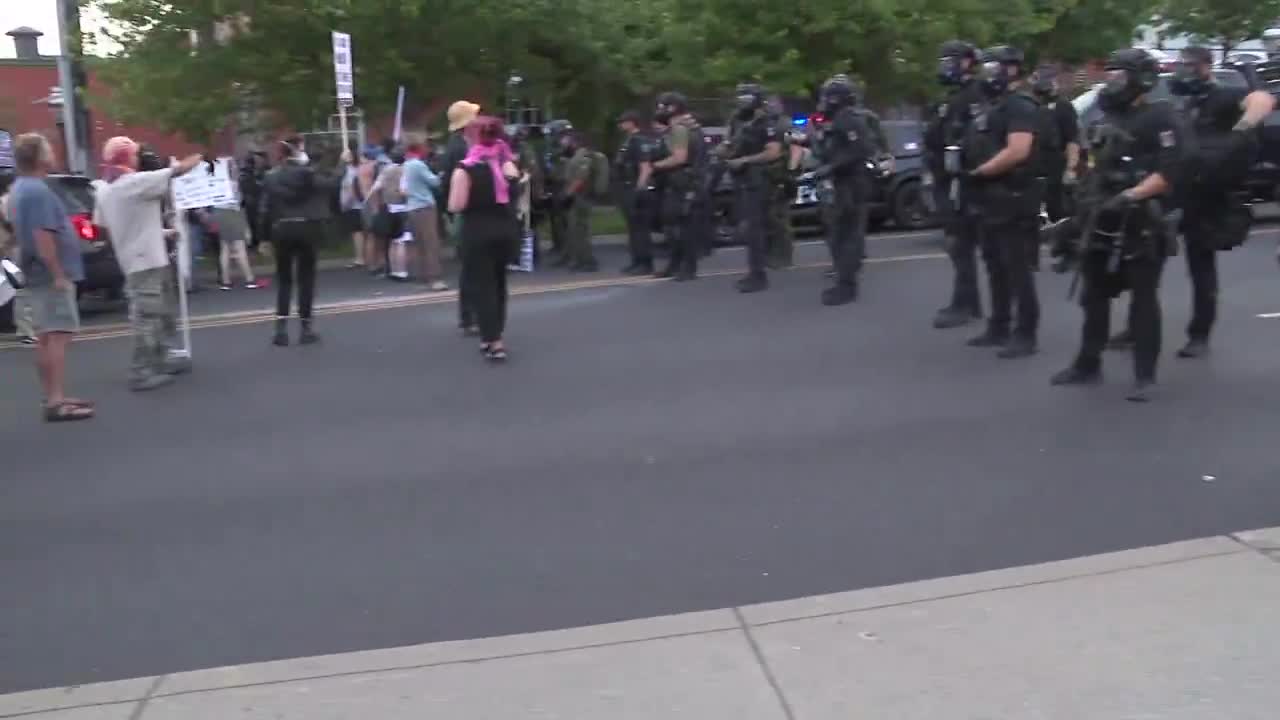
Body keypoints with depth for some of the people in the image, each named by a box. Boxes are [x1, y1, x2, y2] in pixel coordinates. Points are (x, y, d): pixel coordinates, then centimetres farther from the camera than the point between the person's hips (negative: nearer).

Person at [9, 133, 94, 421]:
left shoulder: (18, 189, 15)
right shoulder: (38, 191, -18)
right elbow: (42, 236, -25)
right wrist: (58, 274, -23)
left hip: (37, 275, 10)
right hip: (51, 276, -10)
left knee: (46, 337, 13)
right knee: (58, 335, -11)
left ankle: (53, 397, 19)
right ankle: (57, 402, -13)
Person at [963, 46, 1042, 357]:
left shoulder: (1021, 106, -13)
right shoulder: (993, 107, 18)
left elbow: (1017, 151, -25)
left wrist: (979, 172, -19)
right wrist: (968, 171, 5)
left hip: (1013, 202, -10)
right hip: (990, 201, 10)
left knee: (1018, 270, -6)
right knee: (996, 268, 15)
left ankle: (1025, 335, -1)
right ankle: (998, 328, 23)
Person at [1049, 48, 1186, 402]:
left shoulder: (1161, 117, -9)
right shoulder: (1111, 118, 16)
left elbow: (1169, 172, -19)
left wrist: (1129, 197, -27)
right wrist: (1086, 201, 19)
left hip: (1142, 223, -8)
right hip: (1104, 221, 8)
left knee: (1143, 300, -2)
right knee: (1094, 296, 12)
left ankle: (1145, 376, 3)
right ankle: (1087, 365, 22)